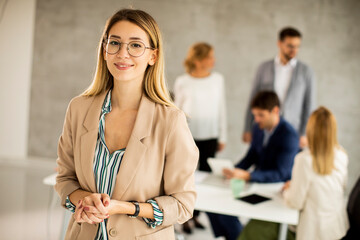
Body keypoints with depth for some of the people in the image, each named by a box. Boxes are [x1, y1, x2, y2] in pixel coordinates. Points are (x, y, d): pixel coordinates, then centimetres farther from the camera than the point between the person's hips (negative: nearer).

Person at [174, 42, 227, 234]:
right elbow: (176, 110, 3)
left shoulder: (218, 79, 1)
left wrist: (222, 137, 10)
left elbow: (221, 108, 8)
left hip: (210, 137, 3)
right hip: (188, 136, -3)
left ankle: (196, 214, 22)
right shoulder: (182, 82, -6)